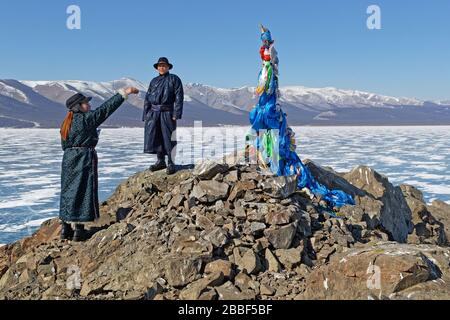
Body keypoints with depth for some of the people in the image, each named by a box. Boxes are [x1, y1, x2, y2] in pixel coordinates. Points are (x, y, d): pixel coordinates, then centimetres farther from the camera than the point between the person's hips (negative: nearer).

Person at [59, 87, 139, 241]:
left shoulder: (66, 123, 12)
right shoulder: (87, 119, -11)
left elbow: (64, 145, 15)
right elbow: (106, 108, -12)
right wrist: (123, 93, -10)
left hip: (68, 158, 8)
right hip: (85, 159, -8)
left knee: (68, 191, 11)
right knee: (83, 192, -1)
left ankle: (65, 228, 17)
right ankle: (79, 230, 2)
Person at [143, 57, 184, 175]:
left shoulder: (174, 79, 3)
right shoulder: (154, 81, 17)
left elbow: (179, 97, -5)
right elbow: (147, 98, 17)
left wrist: (176, 114, -13)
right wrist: (145, 115, 9)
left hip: (167, 113, -5)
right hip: (153, 113, 5)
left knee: (168, 138, -4)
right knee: (154, 137, 6)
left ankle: (171, 163, 3)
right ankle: (160, 161, 18)